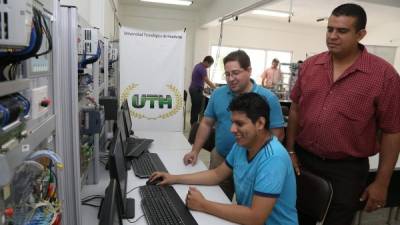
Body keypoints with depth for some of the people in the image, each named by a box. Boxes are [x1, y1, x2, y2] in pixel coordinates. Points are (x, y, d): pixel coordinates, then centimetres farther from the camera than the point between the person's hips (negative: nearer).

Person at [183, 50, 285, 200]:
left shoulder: (268, 98, -11)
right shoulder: (218, 94, 1)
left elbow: (278, 134, -10)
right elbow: (206, 123, 8)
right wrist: (195, 151, 1)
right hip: (219, 159, 4)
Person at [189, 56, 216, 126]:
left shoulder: (198, 65, 12)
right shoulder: (202, 69, -19)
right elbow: (208, 81, -19)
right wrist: (216, 88, -12)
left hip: (193, 89, 10)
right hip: (197, 90, -10)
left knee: (194, 107, 15)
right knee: (197, 108, -4)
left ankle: (192, 123, 23)